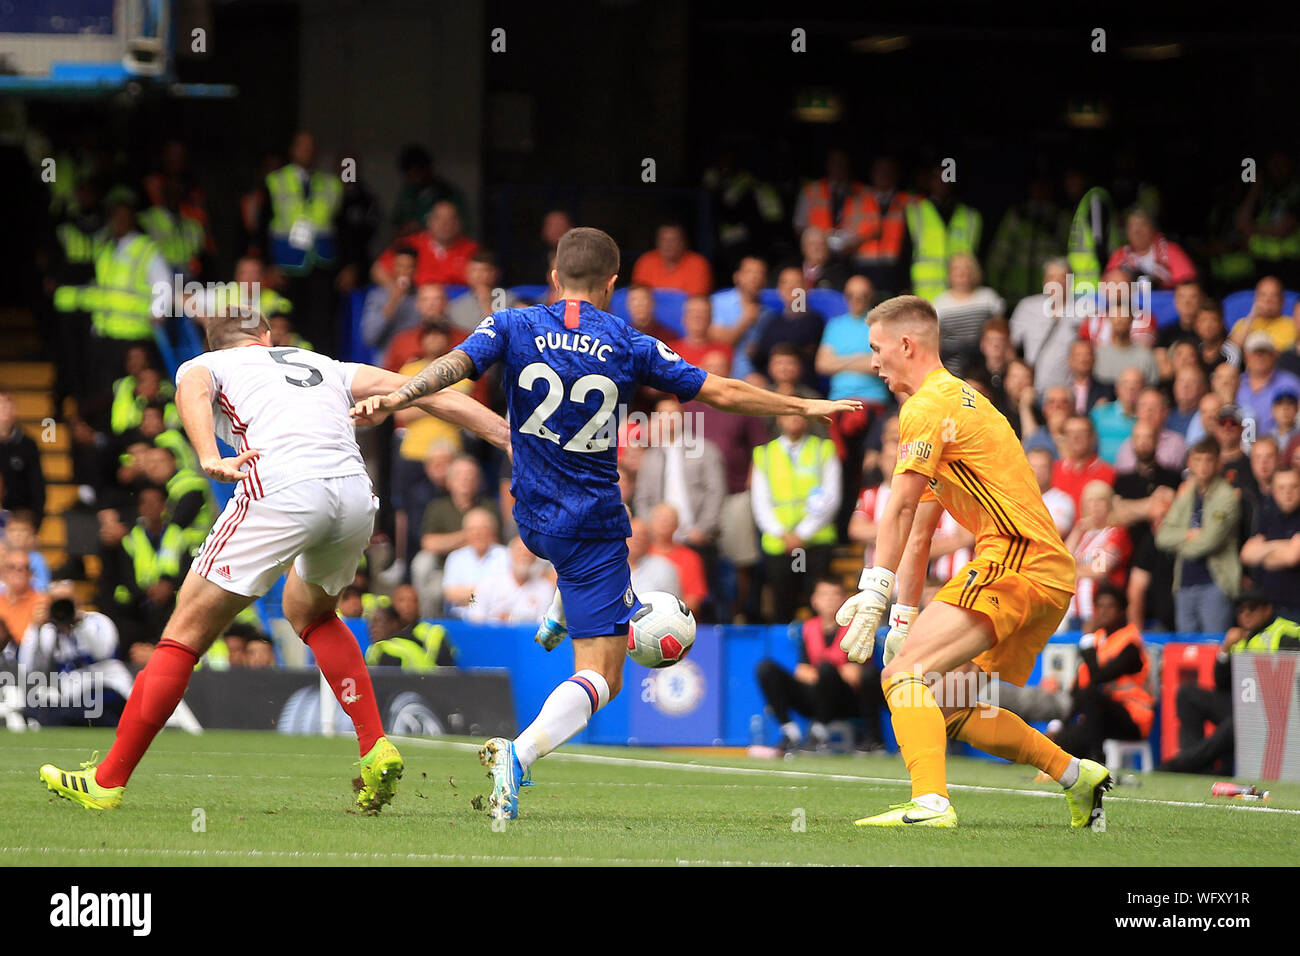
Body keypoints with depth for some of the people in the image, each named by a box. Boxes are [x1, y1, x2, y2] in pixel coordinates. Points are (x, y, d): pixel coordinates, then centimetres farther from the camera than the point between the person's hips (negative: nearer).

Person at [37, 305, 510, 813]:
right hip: (356, 493, 4)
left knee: (185, 636, 7)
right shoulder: (327, 367, 34)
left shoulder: (204, 365, 25)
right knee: (309, 611, 34)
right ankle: (377, 749, 21)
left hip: (280, 493, -4)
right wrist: (506, 434, 25)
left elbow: (193, 392, -1)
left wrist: (211, 459, -19)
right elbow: (429, 393, 26)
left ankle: (108, 780, 9)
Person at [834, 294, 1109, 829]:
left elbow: (900, 509, -14)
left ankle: (930, 802, -32)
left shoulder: (928, 405, -6)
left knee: (904, 673, -17)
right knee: (956, 710, 16)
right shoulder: (955, 400, 27)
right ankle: (1076, 775, 19)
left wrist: (873, 592, -17)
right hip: (1052, 572, 10)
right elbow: (920, 530, 27)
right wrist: (905, 615, 26)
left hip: (1014, 562, -10)